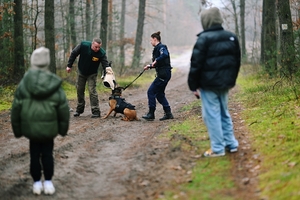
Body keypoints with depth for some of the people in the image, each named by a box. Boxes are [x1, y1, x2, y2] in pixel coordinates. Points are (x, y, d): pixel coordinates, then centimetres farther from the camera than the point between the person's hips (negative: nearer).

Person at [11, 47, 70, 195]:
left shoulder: (23, 85, -8)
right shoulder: (55, 88, -8)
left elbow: (16, 109, -3)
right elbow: (64, 110, -1)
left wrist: (17, 129, 9)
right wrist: (63, 128, 13)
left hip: (30, 128, 0)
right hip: (49, 129, 0)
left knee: (34, 155, 13)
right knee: (47, 154, 13)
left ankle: (37, 183, 17)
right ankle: (48, 182, 14)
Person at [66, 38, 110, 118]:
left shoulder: (102, 53, -28)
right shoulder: (83, 45, -25)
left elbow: (105, 65, -26)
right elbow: (73, 54, -10)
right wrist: (69, 65, -6)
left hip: (92, 74, -3)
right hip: (81, 72, 3)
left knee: (92, 91, -13)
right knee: (79, 90, 12)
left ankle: (96, 111, -9)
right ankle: (79, 109, 28)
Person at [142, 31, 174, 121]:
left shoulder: (161, 47, -11)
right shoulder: (157, 48, 19)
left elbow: (165, 55, -33)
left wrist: (156, 61, -27)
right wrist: (150, 66, 21)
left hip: (164, 74, -10)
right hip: (163, 74, 10)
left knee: (151, 91, -7)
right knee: (159, 93, 13)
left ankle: (151, 114, -3)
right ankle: (168, 113, 15)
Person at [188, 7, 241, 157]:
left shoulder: (204, 38, -13)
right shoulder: (231, 37, 8)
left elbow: (196, 64, -13)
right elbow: (237, 61, 15)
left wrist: (193, 86, -6)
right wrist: (231, 80, 22)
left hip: (208, 84, -7)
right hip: (225, 83, 7)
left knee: (212, 115, -1)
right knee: (224, 113, 19)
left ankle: (217, 148, 0)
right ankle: (231, 144, 21)